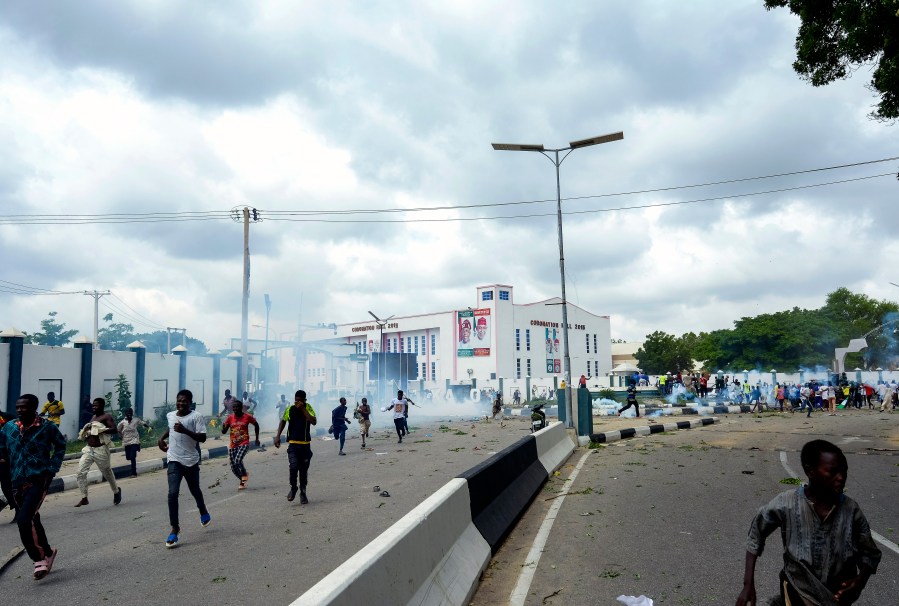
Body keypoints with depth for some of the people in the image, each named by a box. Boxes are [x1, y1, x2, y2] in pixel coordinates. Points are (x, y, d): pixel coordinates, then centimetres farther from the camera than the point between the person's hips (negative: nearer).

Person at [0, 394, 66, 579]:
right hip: (18, 481, 5)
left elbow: (61, 446, 7)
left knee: (24, 520, -17)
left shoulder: (47, 427, -6)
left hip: (39, 480, -5)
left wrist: (53, 468, -1)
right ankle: (47, 552, 35)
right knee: (32, 520, 15)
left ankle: (39, 559, -4)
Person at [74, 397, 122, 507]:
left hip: (101, 450, -6)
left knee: (107, 473, 8)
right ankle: (84, 498, -1)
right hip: (88, 449, 7)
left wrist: (100, 430, -28)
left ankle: (116, 491, 32)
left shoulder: (107, 416, -7)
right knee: (81, 472, -7)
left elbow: (114, 429, -21)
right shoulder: (93, 417, 15)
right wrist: (86, 430, 5)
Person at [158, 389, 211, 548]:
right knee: (172, 493, -13)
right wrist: (162, 438, 11)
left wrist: (185, 430, -29)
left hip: (191, 461, -2)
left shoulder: (196, 416, -13)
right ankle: (175, 528, -4)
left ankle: (203, 511, 48)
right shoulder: (170, 415, 4)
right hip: (174, 461, 2)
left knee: (195, 490, 17)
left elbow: (202, 438, -19)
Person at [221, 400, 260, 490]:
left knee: (237, 461, -26)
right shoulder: (229, 418, 0)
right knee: (233, 467, 4)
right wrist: (223, 427, -22)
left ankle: (245, 474, 5)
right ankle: (243, 480, 31)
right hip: (233, 445, 4)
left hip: (244, 444, -4)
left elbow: (256, 425, 10)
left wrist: (257, 438, 10)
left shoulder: (247, 416, -5)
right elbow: (224, 432, 1)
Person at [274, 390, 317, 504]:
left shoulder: (308, 408, -4)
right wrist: (278, 436, 7)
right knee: (294, 466, -17)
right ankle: (293, 488, 8)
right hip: (293, 444, 0)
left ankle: (303, 493, 26)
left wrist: (303, 409, -21)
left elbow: (314, 422, -19)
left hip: (305, 444, 0)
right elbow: (283, 421, 15)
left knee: (304, 470, 9)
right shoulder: (290, 409, -1)